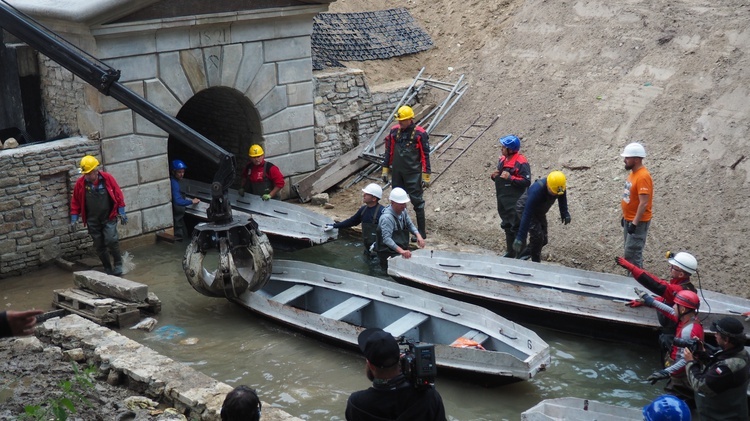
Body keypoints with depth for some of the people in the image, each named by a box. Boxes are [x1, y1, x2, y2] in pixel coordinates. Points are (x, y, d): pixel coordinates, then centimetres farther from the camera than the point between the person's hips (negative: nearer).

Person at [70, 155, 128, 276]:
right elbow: (75, 202, 5)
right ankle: (108, 269, 19)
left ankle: (118, 265, 1)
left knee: (111, 240, -17)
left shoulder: (107, 178, -8)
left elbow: (118, 195, -1)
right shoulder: (80, 183, -4)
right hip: (92, 221, 3)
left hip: (109, 218, -2)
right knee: (99, 246, 6)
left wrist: (121, 212, -1)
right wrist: (74, 219, 2)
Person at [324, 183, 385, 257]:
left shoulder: (381, 211, -17)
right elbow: (352, 221, 21)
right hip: (368, 248, 8)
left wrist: (377, 243, -27)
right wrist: (334, 226, 23)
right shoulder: (363, 209, 9)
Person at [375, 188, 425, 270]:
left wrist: (418, 235, -9)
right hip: (389, 254, -8)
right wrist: (401, 251, -43)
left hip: (404, 250, 8)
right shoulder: (387, 217, -23)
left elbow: (410, 225, 13)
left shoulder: (403, 211, 3)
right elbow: (386, 239, -31)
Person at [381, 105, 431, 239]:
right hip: (397, 172, 5)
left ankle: (422, 232, 4)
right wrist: (385, 170, 10)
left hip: (413, 173, -5)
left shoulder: (420, 133, -8)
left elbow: (425, 156, -7)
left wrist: (426, 176, -8)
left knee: (417, 202, -2)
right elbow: (389, 152, 12)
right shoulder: (394, 131, 5)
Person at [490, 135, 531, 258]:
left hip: (516, 202, -9)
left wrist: (510, 178, -26)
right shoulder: (502, 160, 9)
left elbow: (526, 181, -22)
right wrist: (494, 176, 0)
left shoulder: (521, 162, -17)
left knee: (517, 227, -3)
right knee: (507, 226, 17)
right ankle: (510, 252, 29)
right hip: (503, 200, 9)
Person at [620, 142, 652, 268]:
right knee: (631, 252, 15)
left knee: (632, 254, -8)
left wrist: (635, 223, -25)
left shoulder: (643, 177, -22)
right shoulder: (633, 173, 9)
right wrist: (625, 217, 20)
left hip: (638, 222, -10)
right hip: (629, 219, 10)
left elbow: (643, 203, -25)